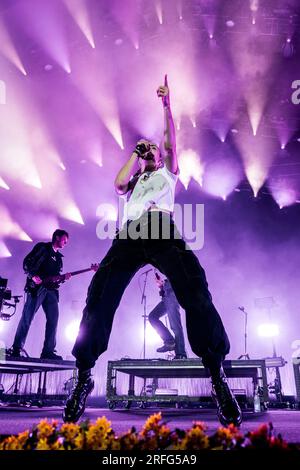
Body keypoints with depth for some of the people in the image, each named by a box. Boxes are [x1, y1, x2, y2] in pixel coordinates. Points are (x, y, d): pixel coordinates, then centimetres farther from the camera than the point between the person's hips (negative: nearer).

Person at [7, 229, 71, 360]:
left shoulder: (58, 257, 24)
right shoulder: (42, 247, 5)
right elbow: (26, 262, -3)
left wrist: (63, 277, 4)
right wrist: (33, 276, -16)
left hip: (51, 290, 7)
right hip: (37, 287, -7)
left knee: (53, 319, -3)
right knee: (27, 318, -8)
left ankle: (48, 351, -1)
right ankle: (16, 348, -2)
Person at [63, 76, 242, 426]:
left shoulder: (168, 173, 34)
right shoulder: (134, 181, 37)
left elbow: (171, 141, 23)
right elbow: (118, 184, 16)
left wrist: (166, 105, 21)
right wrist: (135, 152, 28)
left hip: (161, 229, -2)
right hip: (129, 234, 3)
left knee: (194, 290, -24)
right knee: (99, 297, -14)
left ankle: (217, 377, -23)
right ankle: (83, 378, -8)